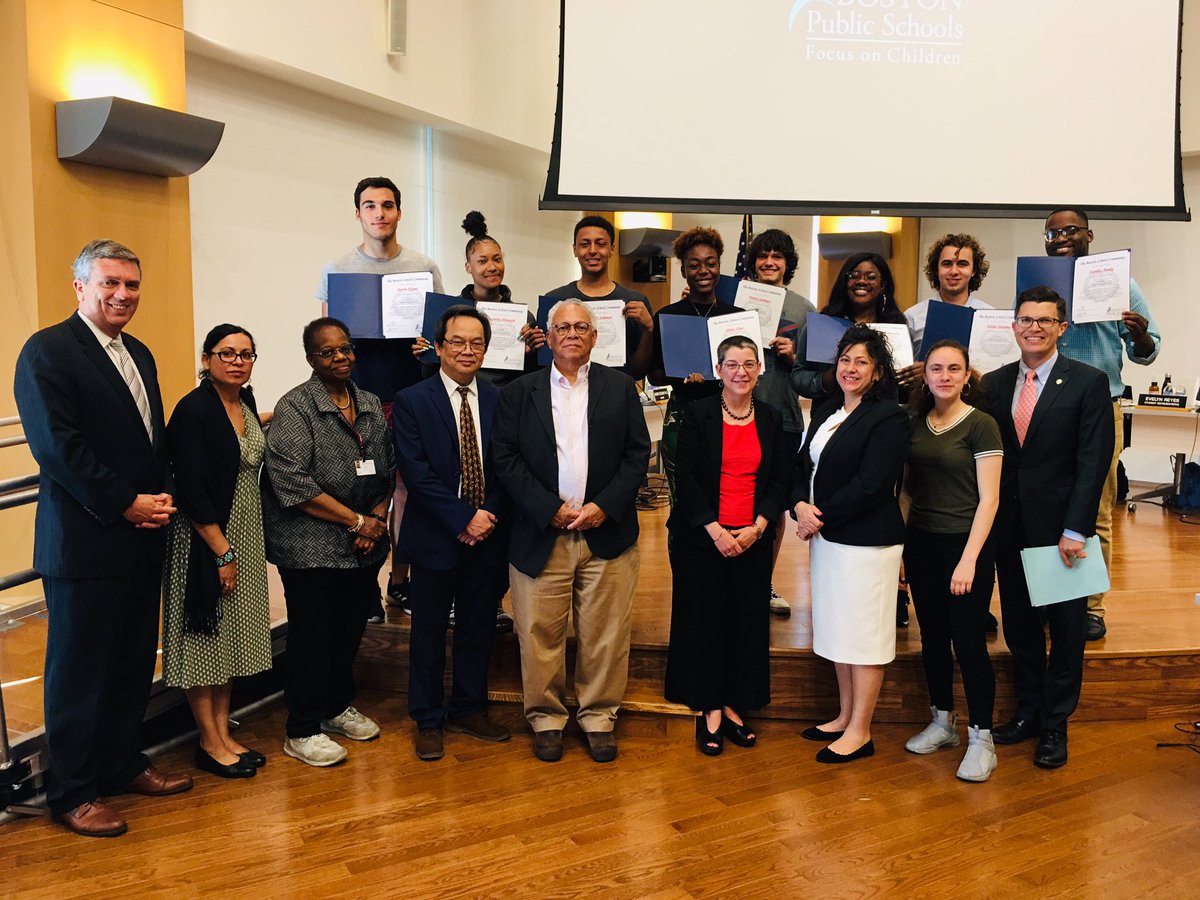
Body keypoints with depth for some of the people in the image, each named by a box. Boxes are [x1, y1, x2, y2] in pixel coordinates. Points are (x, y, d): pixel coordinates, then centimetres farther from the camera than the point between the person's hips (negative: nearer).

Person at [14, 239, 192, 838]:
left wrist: (161, 498, 1)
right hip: (84, 544, -8)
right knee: (79, 670, 4)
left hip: (141, 540, 8)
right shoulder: (47, 351, -10)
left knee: (134, 663, 16)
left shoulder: (139, 355, 15)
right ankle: (72, 793, 18)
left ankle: (123, 765, 32)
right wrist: (127, 504, -16)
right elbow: (57, 446, -18)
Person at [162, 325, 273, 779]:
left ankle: (224, 733, 25)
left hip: (244, 534, 8)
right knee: (204, 636, 3)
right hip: (205, 537, -8)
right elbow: (192, 490, -20)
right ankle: (210, 742, 15)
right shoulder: (193, 410, -16)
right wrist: (222, 551, -19)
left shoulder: (246, 401, 8)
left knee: (231, 636, 14)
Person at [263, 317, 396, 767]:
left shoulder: (370, 405, 10)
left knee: (350, 629, 16)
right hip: (311, 549, -6)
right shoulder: (295, 408, -10)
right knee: (311, 637, 3)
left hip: (363, 546, 6)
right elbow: (292, 483, -18)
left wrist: (377, 519, -4)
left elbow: (386, 472, 14)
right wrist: (356, 521, -16)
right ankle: (303, 731, 16)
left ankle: (339, 707, 35)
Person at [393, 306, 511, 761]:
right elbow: (415, 472, -12)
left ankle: (469, 710, 30)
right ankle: (428, 721, 22)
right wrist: (464, 519, -16)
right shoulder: (412, 401, -4)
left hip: (487, 535, 3)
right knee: (429, 630, 8)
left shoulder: (499, 399, 5)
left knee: (478, 628, 13)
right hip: (435, 535, -3)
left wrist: (490, 515, -11)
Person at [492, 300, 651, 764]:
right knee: (540, 633, 4)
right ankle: (546, 719, 20)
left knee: (604, 634, 5)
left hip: (606, 532, 1)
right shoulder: (519, 392, 7)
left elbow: (638, 453, 3)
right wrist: (551, 509, -10)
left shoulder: (620, 387, 9)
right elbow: (505, 459, -1)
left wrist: (605, 506, -9)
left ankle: (598, 717, 21)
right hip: (541, 535, 0)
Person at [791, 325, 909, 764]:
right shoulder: (826, 412, 13)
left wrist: (820, 515, -14)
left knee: (862, 634, 1)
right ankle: (845, 717, 30)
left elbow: (870, 485, -19)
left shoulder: (889, 417, -11)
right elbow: (802, 466, 11)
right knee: (838, 630, 16)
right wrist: (801, 505, -9)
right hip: (826, 537, 8)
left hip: (867, 541, -8)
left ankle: (860, 732, 12)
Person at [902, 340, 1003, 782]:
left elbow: (988, 499, -11)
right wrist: (899, 546, 6)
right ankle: (943, 722, 29)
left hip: (965, 544, -5)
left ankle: (981, 739, 11)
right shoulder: (916, 422, 7)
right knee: (933, 637, 13)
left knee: (969, 643, -2)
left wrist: (969, 560, -17)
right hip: (920, 543, 5)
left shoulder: (981, 425, -8)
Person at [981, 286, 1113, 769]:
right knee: (1019, 625, 13)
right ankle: (1027, 711, 29)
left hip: (1060, 525, -4)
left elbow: (1093, 461, -10)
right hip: (1009, 526, 4)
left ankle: (1055, 725, 21)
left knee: (1065, 630, 8)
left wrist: (1075, 530, -16)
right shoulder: (994, 383, 6)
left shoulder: (1089, 382, -6)